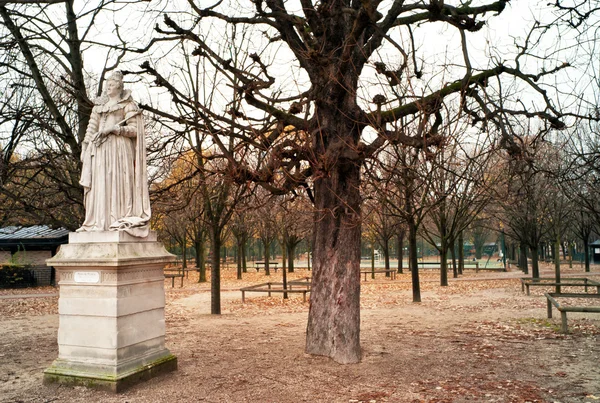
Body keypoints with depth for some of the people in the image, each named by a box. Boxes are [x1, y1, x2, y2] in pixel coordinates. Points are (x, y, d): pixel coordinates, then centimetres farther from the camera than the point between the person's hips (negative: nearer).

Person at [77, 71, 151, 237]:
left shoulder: (128, 105, 6)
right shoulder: (99, 105, 23)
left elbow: (134, 130, -3)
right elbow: (91, 128, 18)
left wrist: (114, 128, -14)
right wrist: (84, 148, 9)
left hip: (118, 148, -5)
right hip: (99, 149, 6)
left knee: (117, 182, -11)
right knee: (98, 184, 0)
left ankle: (120, 220, -11)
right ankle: (98, 222, 1)